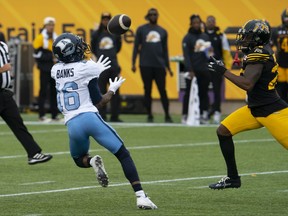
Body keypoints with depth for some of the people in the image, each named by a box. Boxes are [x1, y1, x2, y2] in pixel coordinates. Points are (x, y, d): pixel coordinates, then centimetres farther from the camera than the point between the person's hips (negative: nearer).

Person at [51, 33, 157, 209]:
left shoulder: (56, 70, 11)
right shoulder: (87, 68, -3)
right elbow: (98, 103, -1)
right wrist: (113, 90, 15)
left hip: (72, 125, 4)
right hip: (90, 117, -4)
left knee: (80, 159, 29)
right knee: (123, 155, 3)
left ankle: (92, 161, -9)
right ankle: (140, 196, -12)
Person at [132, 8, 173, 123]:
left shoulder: (163, 31, 13)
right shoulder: (141, 29, 6)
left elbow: (165, 50, 16)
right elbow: (136, 47, 4)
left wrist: (168, 67, 13)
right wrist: (133, 63, -5)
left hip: (159, 66, 1)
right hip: (146, 66, -1)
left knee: (162, 91, -2)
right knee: (148, 91, 3)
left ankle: (167, 116, 1)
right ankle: (150, 115, 10)